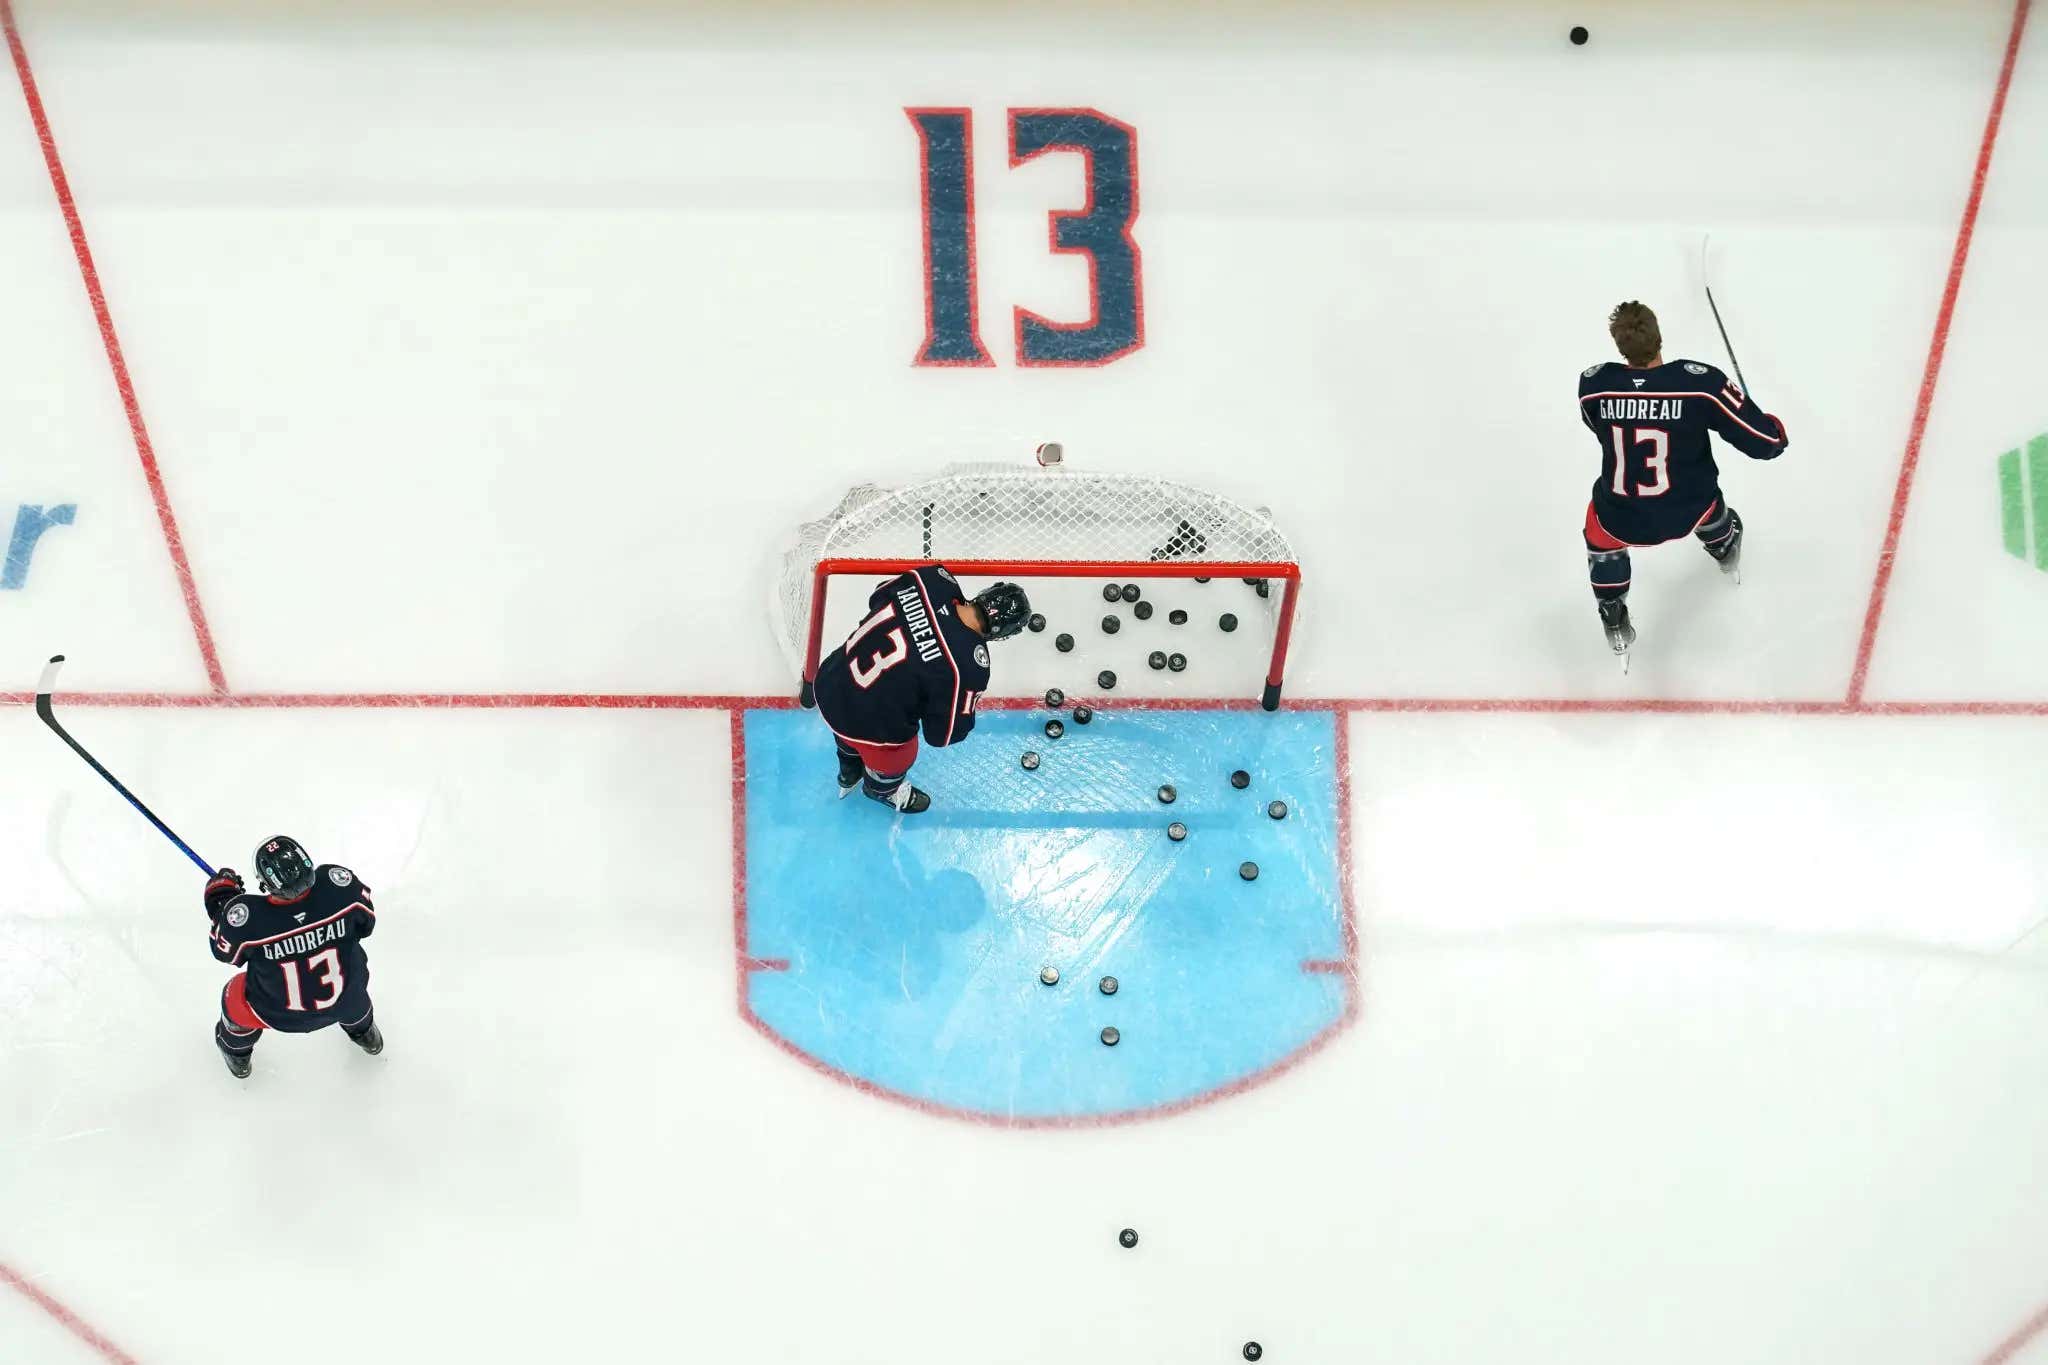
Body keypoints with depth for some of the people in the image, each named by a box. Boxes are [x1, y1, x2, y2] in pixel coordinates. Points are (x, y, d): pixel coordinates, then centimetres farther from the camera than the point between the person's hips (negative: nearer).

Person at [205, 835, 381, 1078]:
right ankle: (362, 1031, 62)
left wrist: (220, 894, 1)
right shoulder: (340, 884, -32)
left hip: (281, 1016, -2)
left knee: (237, 995, 28)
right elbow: (365, 923, -9)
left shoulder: (245, 915, -35)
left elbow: (224, 951, -11)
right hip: (346, 1001, 2)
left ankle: (236, 1051, 56)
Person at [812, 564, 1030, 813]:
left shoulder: (931, 579, -20)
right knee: (895, 760, 33)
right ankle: (881, 789, 68)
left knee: (850, 730, 41)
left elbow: (879, 597, 3)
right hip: (873, 726, -5)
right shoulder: (970, 668, -33)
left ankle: (849, 775, 73)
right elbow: (943, 734, -19)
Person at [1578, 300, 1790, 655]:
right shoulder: (1702, 383, -26)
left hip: (1621, 522, -1)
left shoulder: (1593, 384, -21)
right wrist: (1776, 431, 6)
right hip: (1687, 513, 1)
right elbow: (1764, 440, -18)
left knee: (1600, 533, 36)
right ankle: (1725, 550, 66)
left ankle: (1615, 625, 42)